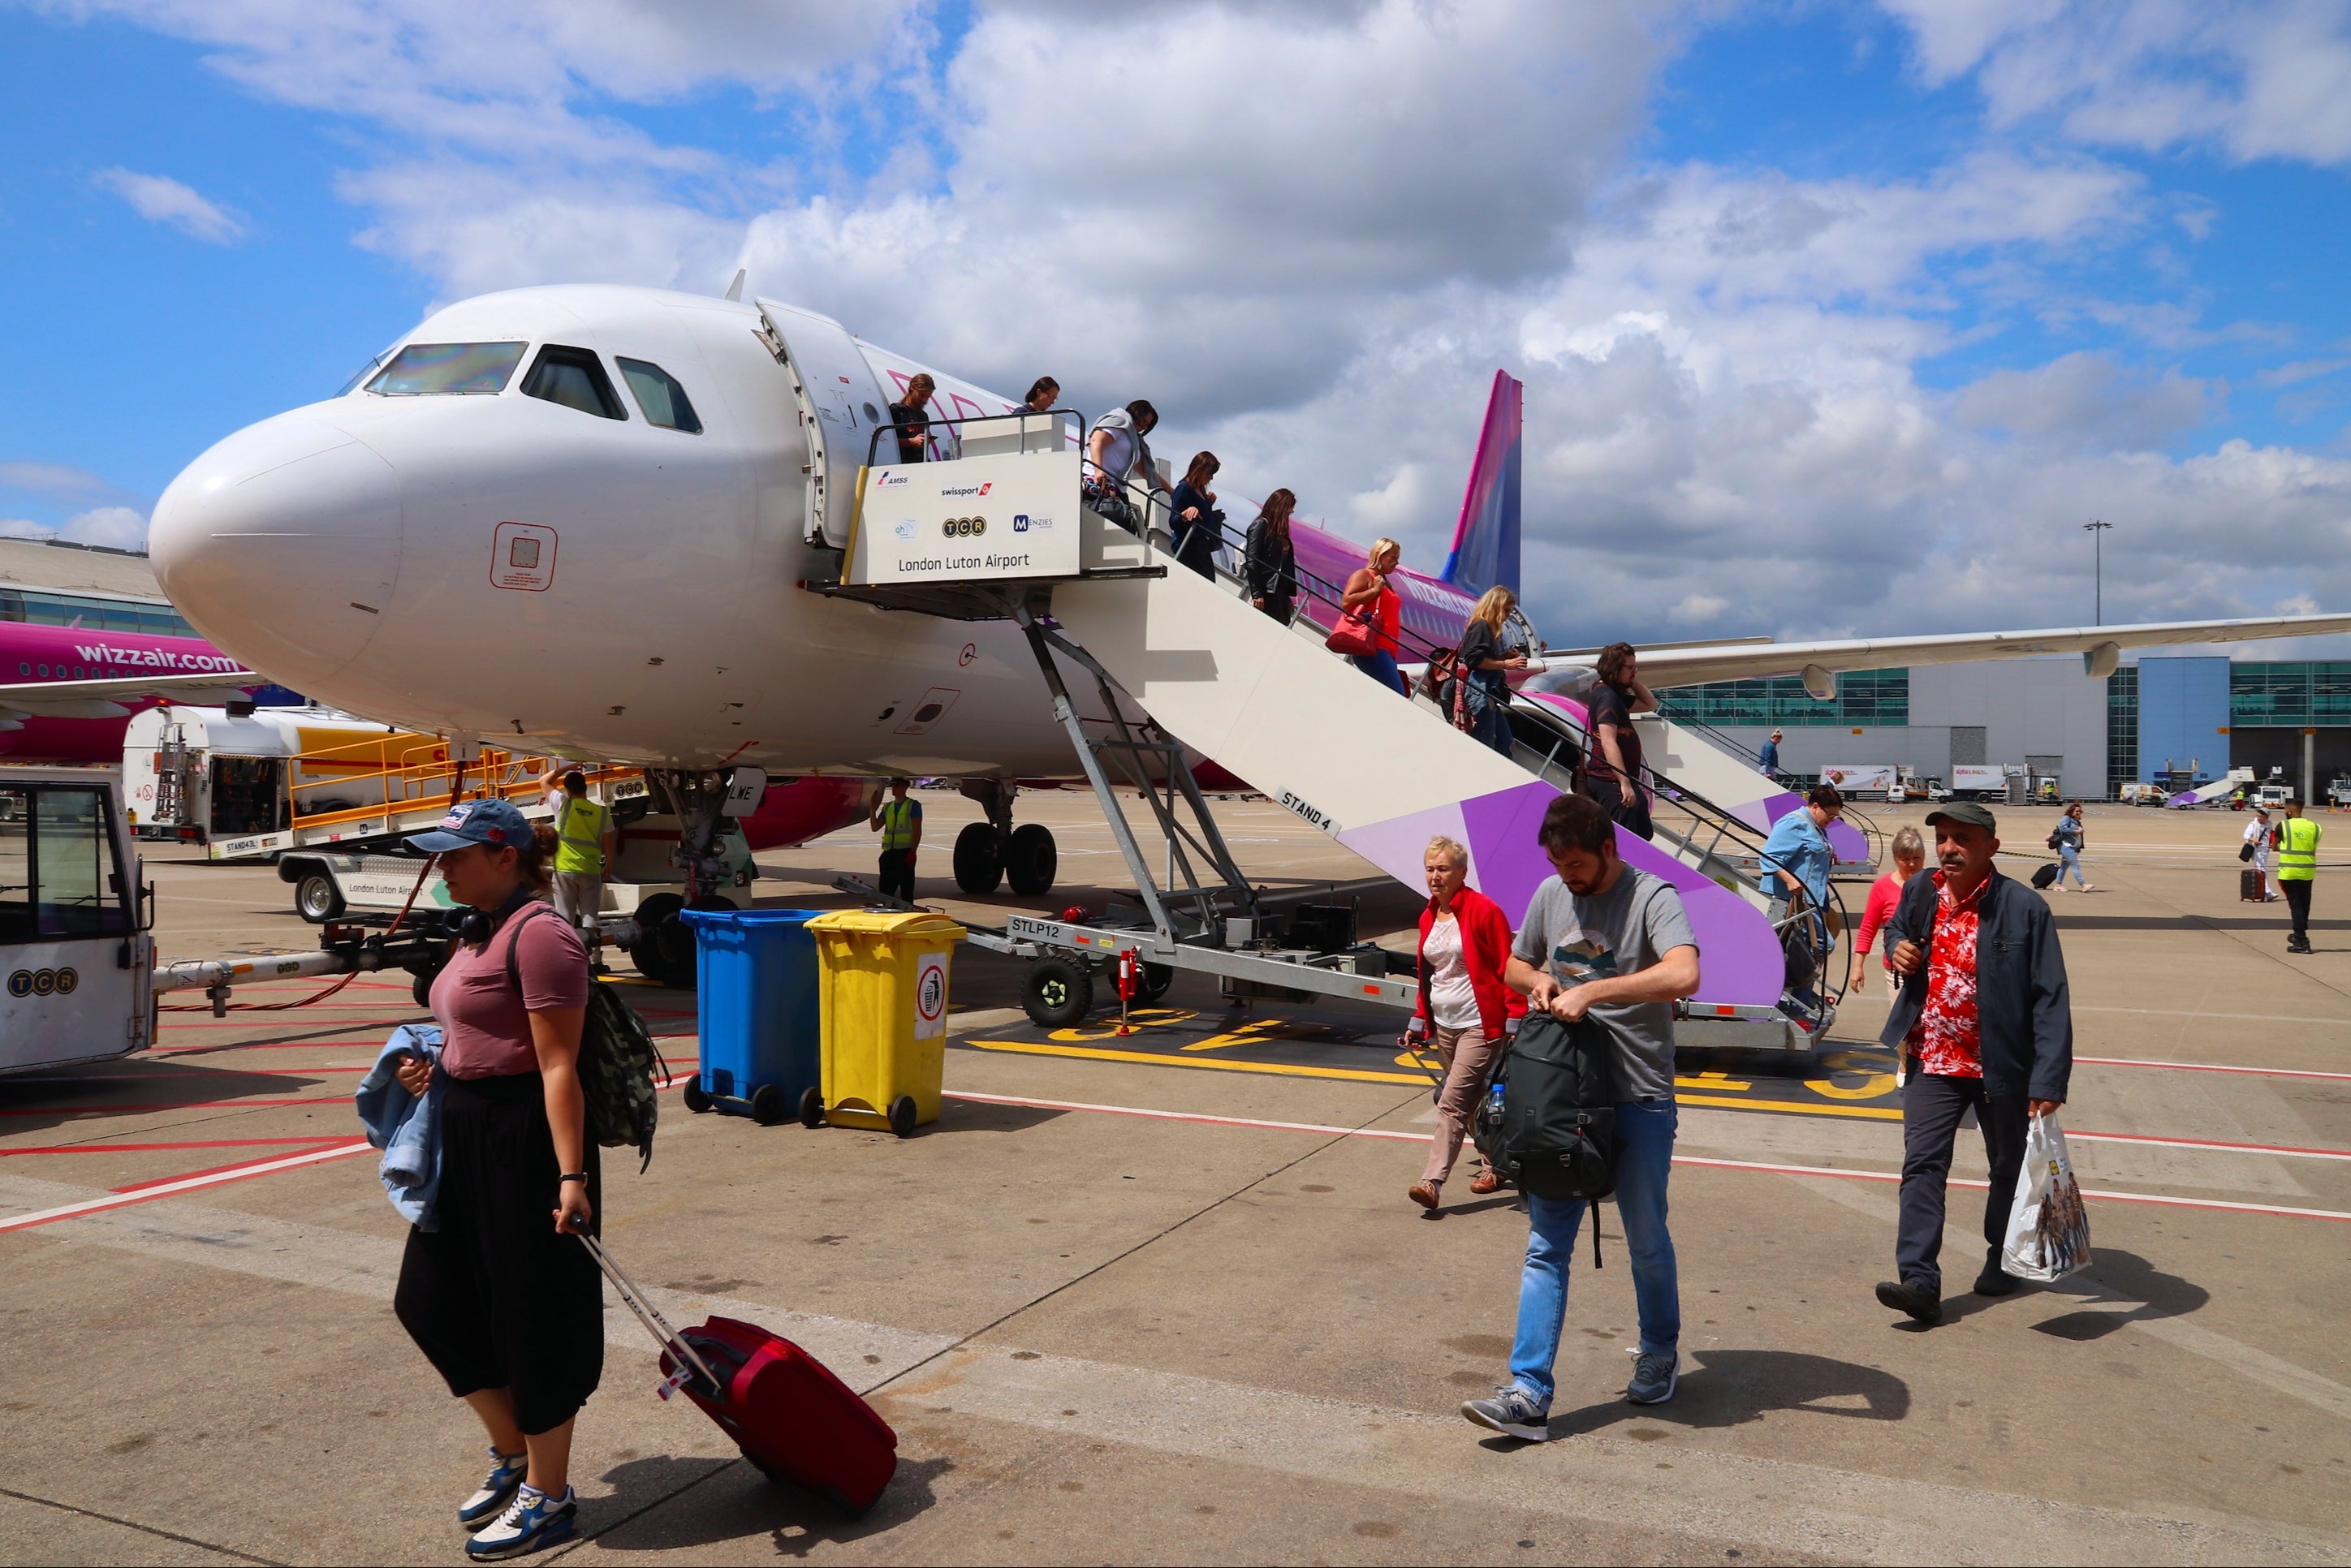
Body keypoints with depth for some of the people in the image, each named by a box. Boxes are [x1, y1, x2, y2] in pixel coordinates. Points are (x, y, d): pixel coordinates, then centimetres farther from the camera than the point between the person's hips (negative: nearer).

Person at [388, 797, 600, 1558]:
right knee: (433, 1297, 16)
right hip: (467, 1135, 10)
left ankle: (547, 1495, 19)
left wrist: (570, 1174, -25)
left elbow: (557, 1065, -22)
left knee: (534, 1317, 2)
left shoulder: (538, 934, -17)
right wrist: (433, 1067, 6)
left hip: (525, 1136, -10)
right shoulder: (483, 931, 13)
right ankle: (512, 1452, 34)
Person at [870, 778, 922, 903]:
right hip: (888, 853, 6)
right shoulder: (887, 807, 17)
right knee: (886, 889, 8)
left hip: (905, 852, -6)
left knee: (906, 889, -2)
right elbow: (875, 826, 13)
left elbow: (917, 831, -7)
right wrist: (873, 809, 2)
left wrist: (912, 852, -15)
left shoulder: (913, 805, -1)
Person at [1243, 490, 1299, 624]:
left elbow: (1288, 566, 13)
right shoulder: (1260, 526, -4)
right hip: (1266, 591, -7)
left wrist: (1289, 594, 9)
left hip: (1280, 592, 7)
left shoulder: (1280, 530, 18)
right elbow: (1251, 562, -12)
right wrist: (1257, 593, -17)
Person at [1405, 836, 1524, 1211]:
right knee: (1472, 1101, 15)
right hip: (1444, 1025, 8)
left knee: (1452, 1103, -13)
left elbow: (1508, 969, -11)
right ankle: (1495, 1164, 30)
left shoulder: (1484, 910, -12)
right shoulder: (1428, 917, 11)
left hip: (1480, 1024, -8)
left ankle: (1433, 1182, -15)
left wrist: (1515, 1021, -14)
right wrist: (1419, 1021, 20)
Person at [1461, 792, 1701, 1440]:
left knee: (1647, 1241, 13)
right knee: (1547, 1245, 1)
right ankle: (1529, 1393, 3)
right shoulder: (1550, 893, 6)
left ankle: (1660, 1354, 39)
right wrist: (1539, 981, -2)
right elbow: (1515, 964, 22)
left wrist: (1590, 991, -27)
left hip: (1639, 1101, -4)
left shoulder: (1652, 897, -12)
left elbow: (1683, 975, -31)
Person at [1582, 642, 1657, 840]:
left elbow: (1650, 705, 30)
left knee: (1644, 835, 17)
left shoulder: (1616, 695, 16)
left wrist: (1634, 681, 14)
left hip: (1621, 780, 11)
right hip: (1611, 782, -11)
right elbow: (1608, 743, -24)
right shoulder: (1606, 696, -14)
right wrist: (1625, 783, -28)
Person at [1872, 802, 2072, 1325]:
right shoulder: (1919, 894, 0)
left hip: (2002, 1067, -3)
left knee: (2009, 1169, 16)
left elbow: (2051, 997, -14)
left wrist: (2049, 1080, -20)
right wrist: (1896, 949, -2)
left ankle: (2002, 1263, 37)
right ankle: (1919, 1282, -12)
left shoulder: (2024, 908, -14)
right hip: (1934, 1062, 3)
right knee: (1922, 1166, -9)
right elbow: (1896, 928, 24)